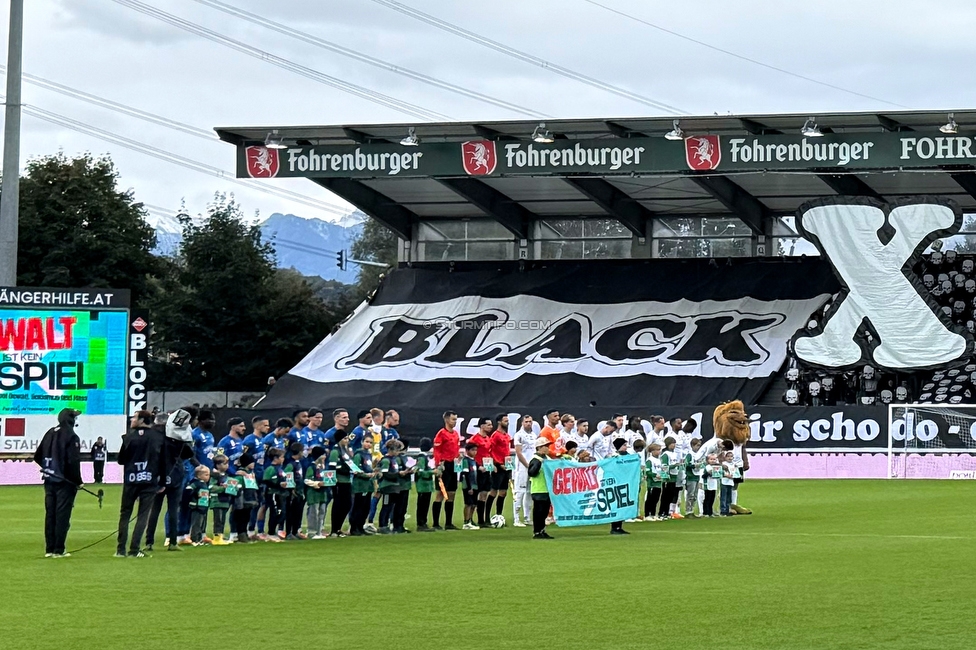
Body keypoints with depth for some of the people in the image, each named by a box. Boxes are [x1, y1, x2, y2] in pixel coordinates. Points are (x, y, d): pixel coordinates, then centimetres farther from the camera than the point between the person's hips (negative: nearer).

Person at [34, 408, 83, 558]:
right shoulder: (71, 437, -13)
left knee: (50, 514, 10)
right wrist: (78, 481, -8)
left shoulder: (50, 433, 8)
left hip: (49, 481, 6)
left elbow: (38, 457, 11)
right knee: (62, 515, -3)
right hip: (65, 482, -6)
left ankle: (49, 549, 12)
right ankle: (58, 550, -3)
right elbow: (73, 462, -18)